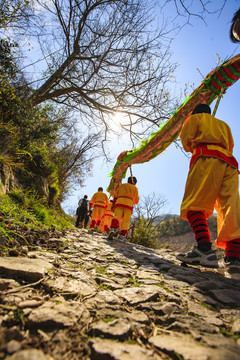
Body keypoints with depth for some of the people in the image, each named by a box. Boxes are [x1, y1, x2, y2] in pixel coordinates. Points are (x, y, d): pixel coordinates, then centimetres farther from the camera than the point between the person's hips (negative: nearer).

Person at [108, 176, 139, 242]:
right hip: (129, 204, -1)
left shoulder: (121, 185, 24)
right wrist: (137, 198, 38)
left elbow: (115, 196, 19)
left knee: (116, 217, -10)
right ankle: (122, 235, -3)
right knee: (126, 221, 3)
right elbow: (136, 201, 18)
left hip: (119, 203, 2)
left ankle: (112, 229, -35)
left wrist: (114, 204, 22)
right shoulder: (135, 188, 18)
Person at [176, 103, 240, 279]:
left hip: (207, 159, -5)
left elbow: (186, 140, 10)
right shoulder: (223, 124, 37)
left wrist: (194, 147, 30)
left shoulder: (195, 118, 23)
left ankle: (205, 250, -32)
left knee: (194, 205, -15)